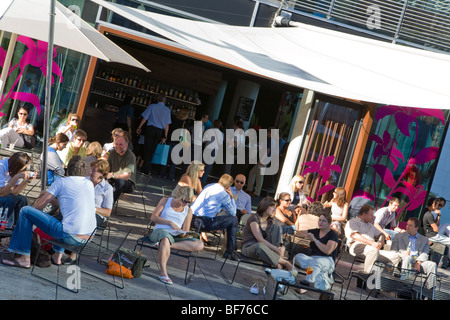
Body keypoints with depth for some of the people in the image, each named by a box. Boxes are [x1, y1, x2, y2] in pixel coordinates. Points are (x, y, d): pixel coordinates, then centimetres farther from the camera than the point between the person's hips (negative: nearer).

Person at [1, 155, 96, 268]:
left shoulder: (61, 182, 0)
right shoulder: (90, 184, 15)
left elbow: (39, 205, 2)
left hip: (69, 236, -7)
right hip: (87, 238, 7)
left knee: (25, 211, 2)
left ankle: (24, 258, 2)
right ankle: (58, 254, 32)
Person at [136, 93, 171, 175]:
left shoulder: (152, 106, 1)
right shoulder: (167, 110, 6)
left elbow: (144, 118, 0)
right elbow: (167, 124, 3)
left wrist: (139, 128, 9)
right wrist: (165, 136, 7)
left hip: (150, 128, -2)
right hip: (160, 131, 2)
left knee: (147, 148, -1)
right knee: (152, 150, 8)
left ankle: (146, 169, -8)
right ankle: (147, 169, 9)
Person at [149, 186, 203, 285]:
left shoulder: (188, 211, 16)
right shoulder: (165, 201, 10)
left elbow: (185, 232, 12)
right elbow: (153, 217, 0)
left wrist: (183, 234, -14)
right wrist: (170, 223, -12)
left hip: (176, 237, 4)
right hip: (160, 231, -3)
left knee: (199, 245, -23)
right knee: (165, 238, -44)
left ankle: (168, 246, -32)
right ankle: (163, 273, -42)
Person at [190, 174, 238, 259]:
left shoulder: (209, 186, 18)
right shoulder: (224, 194, -5)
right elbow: (232, 213, 7)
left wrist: (230, 197, 30)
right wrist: (231, 197, 16)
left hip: (192, 218, 8)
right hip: (204, 222, -8)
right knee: (234, 220, 4)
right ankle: (230, 251, 7)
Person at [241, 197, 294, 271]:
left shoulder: (270, 221, 12)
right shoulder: (254, 218, -11)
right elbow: (260, 240, -20)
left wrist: (280, 248, -23)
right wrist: (277, 249, -28)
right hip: (249, 247, -7)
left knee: (277, 227, -12)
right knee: (260, 246, -43)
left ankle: (278, 262, -27)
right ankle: (285, 263, -32)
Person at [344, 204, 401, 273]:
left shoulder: (370, 225, 34)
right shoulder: (353, 222, 11)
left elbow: (381, 234, 36)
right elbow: (354, 235, -8)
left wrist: (381, 243, 8)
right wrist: (371, 243, -18)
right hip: (357, 246, -7)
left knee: (395, 256, -10)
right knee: (374, 250, -40)